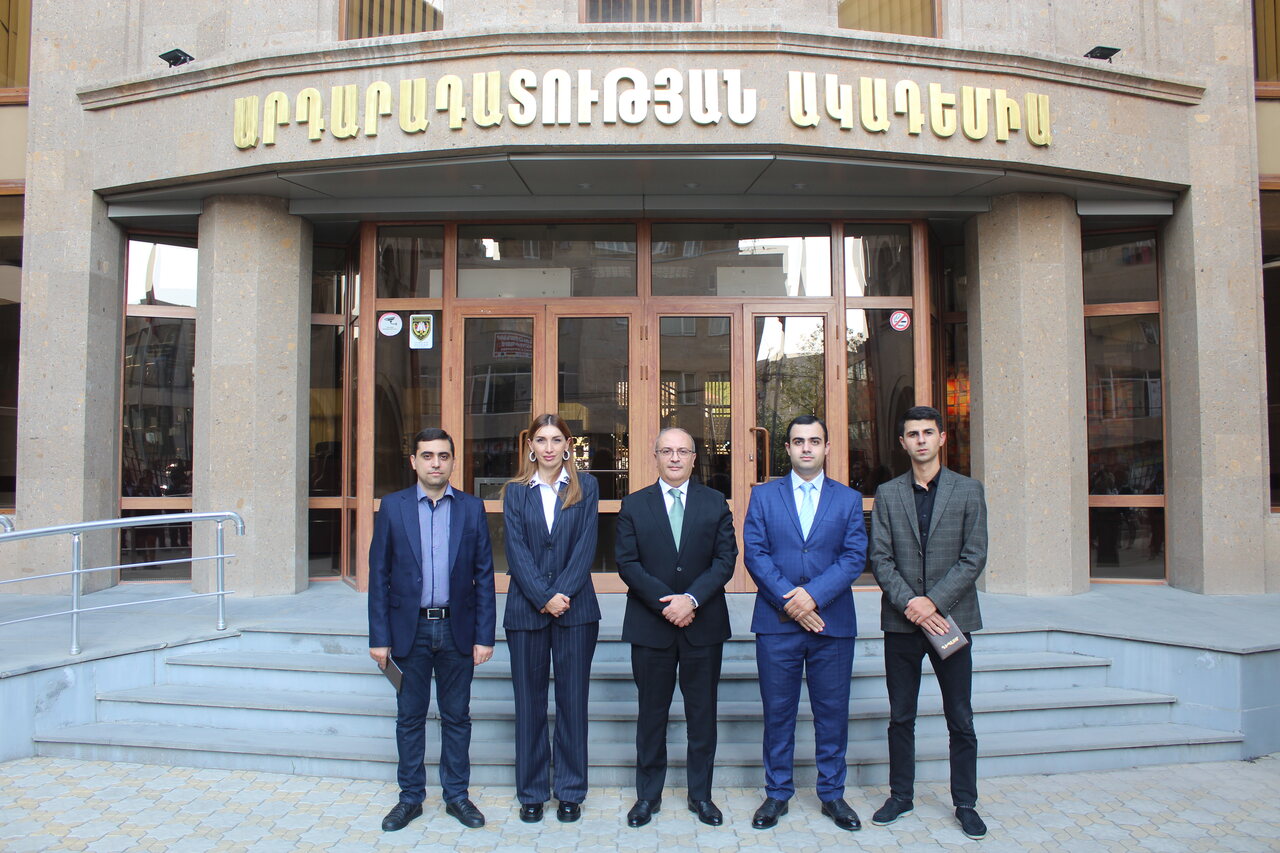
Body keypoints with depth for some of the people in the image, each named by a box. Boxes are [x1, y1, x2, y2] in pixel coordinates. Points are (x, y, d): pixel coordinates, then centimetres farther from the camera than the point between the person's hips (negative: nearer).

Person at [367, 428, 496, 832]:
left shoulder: (472, 508, 0)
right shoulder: (393, 507, 0)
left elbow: (484, 576, 1)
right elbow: (379, 576, 0)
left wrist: (484, 636, -4)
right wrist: (379, 637, -4)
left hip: (457, 629, 0)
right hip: (411, 629, 0)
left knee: (457, 717, 11)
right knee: (410, 716, 11)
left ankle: (456, 795, 26)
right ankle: (410, 797, 27)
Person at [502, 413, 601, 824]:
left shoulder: (585, 487, 5)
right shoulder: (516, 491, 6)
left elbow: (586, 545, -2)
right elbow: (516, 550, -2)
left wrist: (562, 594, -12)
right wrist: (544, 598, -12)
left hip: (575, 608, 0)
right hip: (526, 607, 1)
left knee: (572, 700, 5)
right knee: (529, 701, 7)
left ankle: (571, 790, 18)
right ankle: (531, 792, 19)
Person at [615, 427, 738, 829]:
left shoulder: (715, 503, 5)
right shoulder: (634, 505, 4)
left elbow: (726, 558, -2)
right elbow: (627, 562, -3)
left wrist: (692, 598, -15)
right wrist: (665, 602, -13)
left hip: (704, 622, 1)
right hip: (650, 625, 0)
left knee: (702, 711, 9)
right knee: (652, 712, 9)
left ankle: (701, 794, 24)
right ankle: (648, 795, 23)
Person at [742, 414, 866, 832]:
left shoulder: (849, 499, 8)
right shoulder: (763, 496, 6)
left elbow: (854, 556, -2)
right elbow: (754, 553, -2)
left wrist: (813, 594, -15)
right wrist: (789, 600, -13)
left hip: (832, 622, 1)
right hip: (776, 624, 0)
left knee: (832, 712, 8)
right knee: (778, 712, 7)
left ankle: (832, 794, 24)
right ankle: (777, 793, 21)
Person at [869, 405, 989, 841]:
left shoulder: (968, 491, 2)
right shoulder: (887, 494, 6)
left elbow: (975, 556, -4)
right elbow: (880, 558, 1)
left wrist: (934, 601, -13)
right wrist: (909, 602, -13)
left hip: (951, 617, -1)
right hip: (902, 620, 1)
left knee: (961, 720, 7)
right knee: (901, 718, 10)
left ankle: (965, 802, 21)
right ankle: (900, 795, 24)